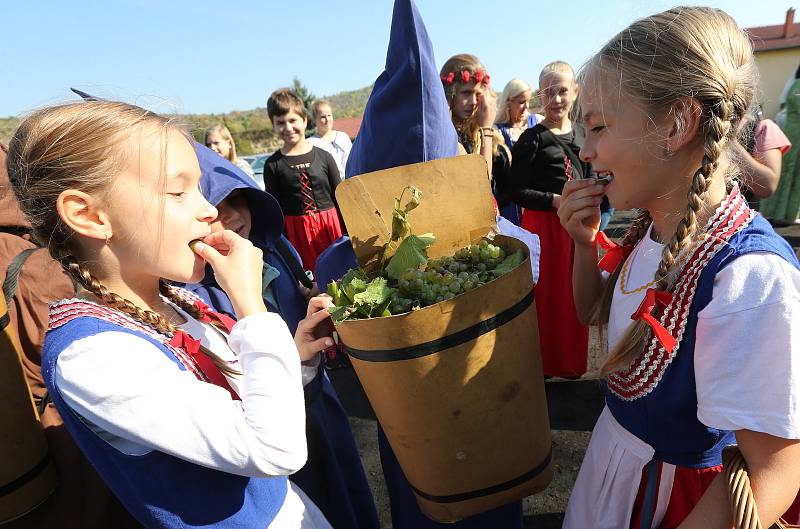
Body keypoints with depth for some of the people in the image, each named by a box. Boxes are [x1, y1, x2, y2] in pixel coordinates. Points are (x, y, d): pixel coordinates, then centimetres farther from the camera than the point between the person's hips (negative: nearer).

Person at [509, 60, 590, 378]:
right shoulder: (532, 139, -6)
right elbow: (517, 192, -11)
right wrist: (555, 200, -18)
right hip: (543, 226, -5)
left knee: (575, 295, 12)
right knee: (545, 295, 1)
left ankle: (571, 360, 30)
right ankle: (543, 364, 19)